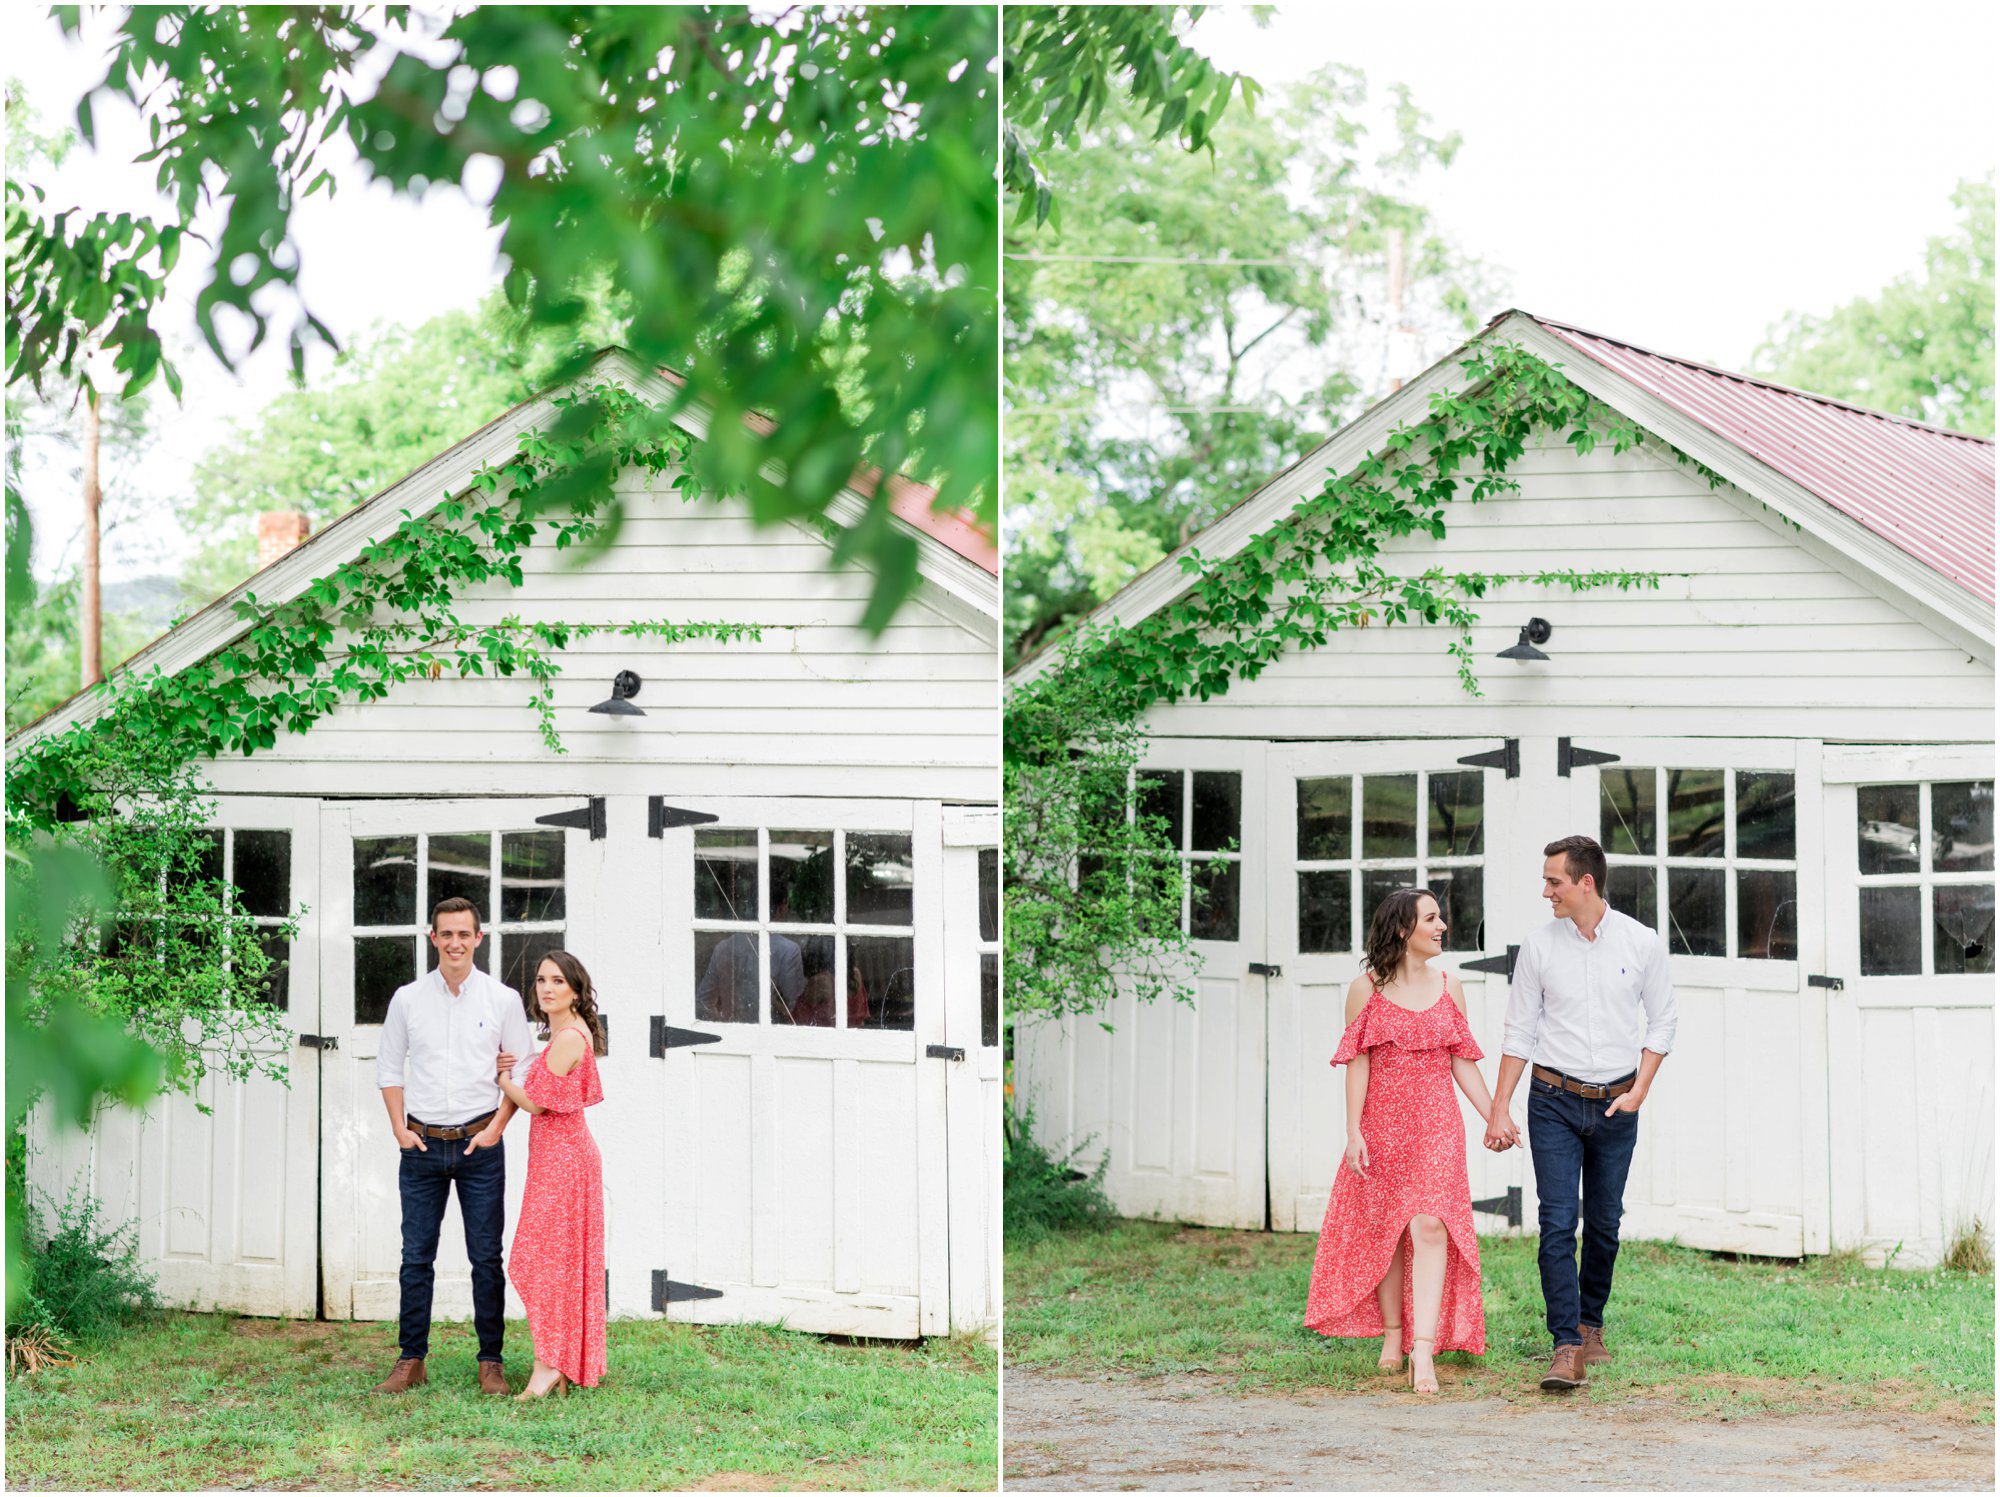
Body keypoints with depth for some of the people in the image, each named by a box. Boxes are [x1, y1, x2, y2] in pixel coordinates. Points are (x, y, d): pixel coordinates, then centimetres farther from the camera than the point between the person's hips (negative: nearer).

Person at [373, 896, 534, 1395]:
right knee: (416, 1256, 3)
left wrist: (496, 1128, -5)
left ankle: (491, 1363, 7)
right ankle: (410, 1361, 9)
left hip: (480, 1144, -1)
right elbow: (388, 1068, 11)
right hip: (422, 1145, 1)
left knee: (487, 1259, 1)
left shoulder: (503, 999, 1)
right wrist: (399, 1129, 1)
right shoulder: (408, 999, 4)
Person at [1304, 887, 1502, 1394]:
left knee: (1430, 1226, -13)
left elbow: (1462, 1063, 11)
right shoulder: (1366, 989, 1)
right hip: (1382, 1124, -1)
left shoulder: (1448, 988, 9)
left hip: (1437, 1124, 1)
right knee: (1384, 1230, 6)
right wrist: (1354, 1132, -8)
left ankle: (1424, 1350, -18)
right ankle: (1392, 1335, 22)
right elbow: (1358, 1064, -1)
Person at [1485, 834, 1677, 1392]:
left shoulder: (1641, 942, -1)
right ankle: (1567, 1347, -13)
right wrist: (1499, 1111, -1)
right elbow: (1519, 1033, 3)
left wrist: (1639, 1091, -2)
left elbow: (1661, 1020, 8)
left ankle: (1591, 1324, 29)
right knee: (1558, 1222, -11)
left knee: (1604, 1222, 9)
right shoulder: (1539, 947, -1)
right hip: (1554, 1100, -1)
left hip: (1616, 1104, 1)